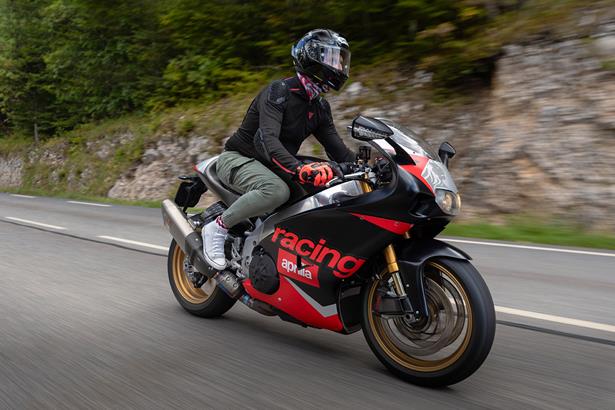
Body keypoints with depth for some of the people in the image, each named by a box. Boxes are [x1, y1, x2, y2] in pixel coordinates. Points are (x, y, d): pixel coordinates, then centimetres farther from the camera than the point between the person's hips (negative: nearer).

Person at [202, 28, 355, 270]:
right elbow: (266, 139, -35)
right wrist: (299, 170, -50)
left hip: (271, 167, 8)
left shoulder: (320, 108, 7)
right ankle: (218, 227, -20)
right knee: (277, 190, -38)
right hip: (238, 158, -8)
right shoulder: (278, 92, -19)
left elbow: (336, 148, 5)